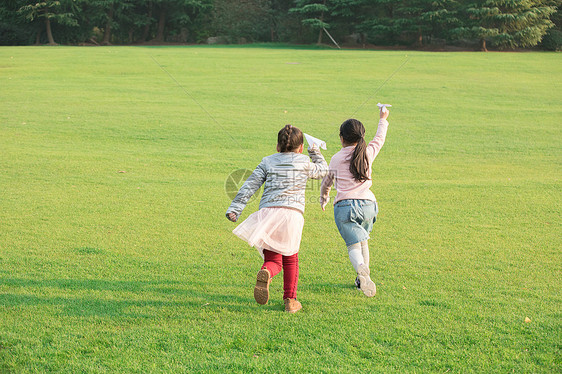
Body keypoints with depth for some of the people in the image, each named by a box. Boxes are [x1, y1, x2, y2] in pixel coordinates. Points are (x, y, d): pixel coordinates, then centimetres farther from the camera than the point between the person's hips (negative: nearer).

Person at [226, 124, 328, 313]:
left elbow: (250, 185, 8)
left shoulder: (268, 161, 17)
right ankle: (290, 300, 12)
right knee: (290, 258, 17)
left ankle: (266, 273, -30)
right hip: (292, 212, -1)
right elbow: (323, 171, 33)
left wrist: (235, 208, 5)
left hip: (267, 211, 1)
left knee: (273, 260, 5)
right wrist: (316, 153, 50)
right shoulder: (304, 162, 14)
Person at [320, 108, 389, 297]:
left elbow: (327, 181, 24)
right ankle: (362, 280, 21)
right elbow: (380, 138, 31)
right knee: (362, 240, 23)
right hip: (367, 204, 2)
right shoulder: (368, 152, 10)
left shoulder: (336, 158, 10)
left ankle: (361, 268, -40)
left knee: (353, 244, -9)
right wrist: (383, 119, 49)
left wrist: (324, 197, 44)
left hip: (344, 205, -2)